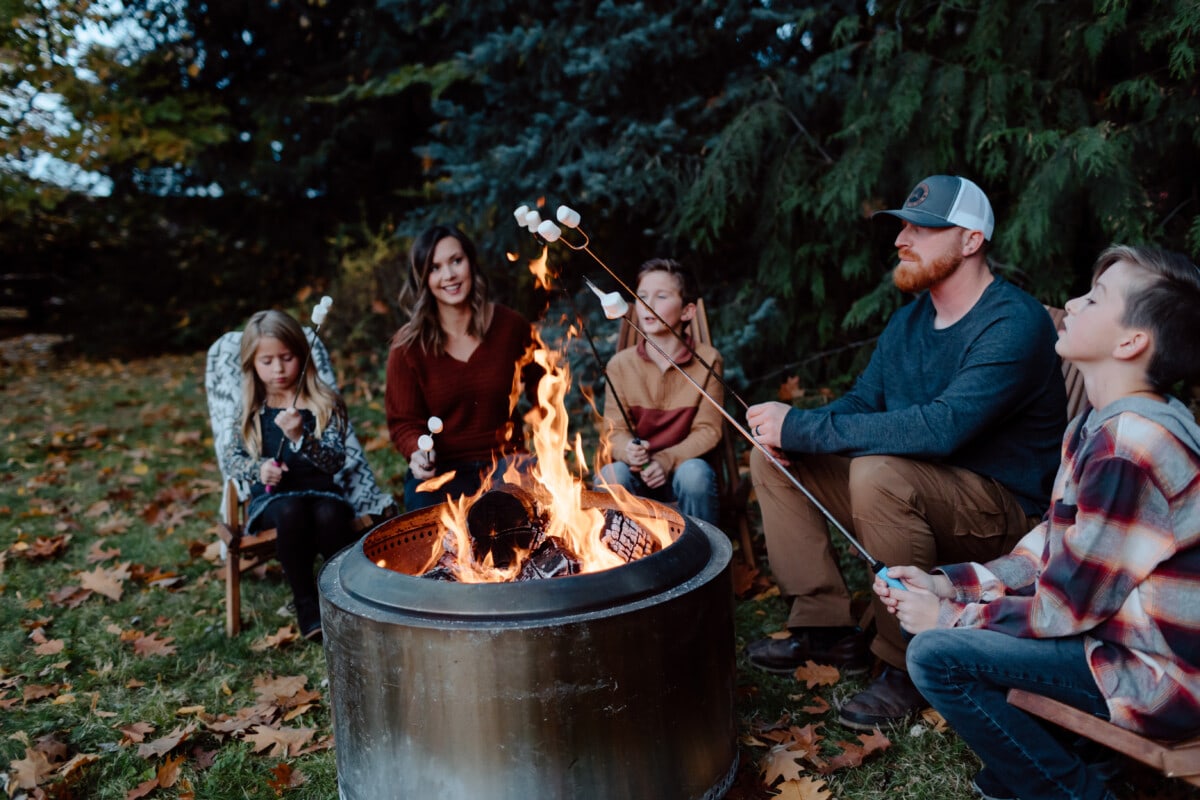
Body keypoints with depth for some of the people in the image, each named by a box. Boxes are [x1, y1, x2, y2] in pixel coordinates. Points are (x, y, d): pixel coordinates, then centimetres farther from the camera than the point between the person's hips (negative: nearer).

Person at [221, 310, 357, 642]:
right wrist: (258, 469, -12)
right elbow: (232, 456, 10)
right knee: (291, 512, -35)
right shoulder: (252, 409, 11)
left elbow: (336, 459, -8)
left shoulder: (325, 404, 2)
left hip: (321, 491, -1)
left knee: (329, 515, -36)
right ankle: (306, 603, -19)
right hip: (272, 497, 1)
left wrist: (300, 436, -27)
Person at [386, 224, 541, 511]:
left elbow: (542, 389, 14)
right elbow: (404, 422, -1)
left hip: (506, 464, 2)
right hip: (441, 472, -1)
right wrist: (419, 451, -24)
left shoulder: (510, 326, 0)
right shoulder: (408, 345, -5)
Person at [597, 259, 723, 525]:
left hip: (684, 465, 0)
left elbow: (708, 430, -6)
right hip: (636, 470, 1)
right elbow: (615, 430, -4)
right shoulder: (620, 364, -4)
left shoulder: (707, 359, -6)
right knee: (610, 476, -31)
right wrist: (629, 452, -29)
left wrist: (668, 459, -22)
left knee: (695, 474, -33)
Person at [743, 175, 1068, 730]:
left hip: (1001, 509, -8)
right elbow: (863, 400, 10)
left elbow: (942, 428, -33)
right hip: (914, 491, 8)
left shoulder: (1013, 324, -20)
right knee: (770, 457, -1)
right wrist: (790, 429, -12)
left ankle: (909, 665, -17)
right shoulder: (911, 316, 8)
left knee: (878, 472, -37)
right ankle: (827, 628, 2)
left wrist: (803, 428, -31)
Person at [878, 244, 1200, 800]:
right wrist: (947, 584, 0)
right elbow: (1052, 545, 9)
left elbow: (1065, 608, -21)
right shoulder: (1103, 424, 4)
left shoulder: (1128, 447, -27)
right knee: (925, 609, 8)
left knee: (936, 655, -19)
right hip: (1109, 626, 9)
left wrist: (947, 616, -9)